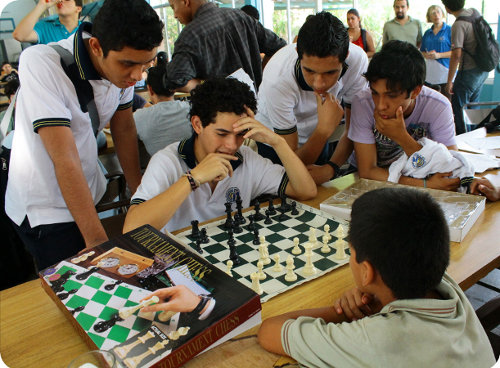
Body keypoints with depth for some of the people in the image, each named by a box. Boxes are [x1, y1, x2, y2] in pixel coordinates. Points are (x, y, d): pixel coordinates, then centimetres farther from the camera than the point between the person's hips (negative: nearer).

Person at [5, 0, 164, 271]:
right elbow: (65, 161, -29)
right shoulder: (41, 64, -27)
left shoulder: (123, 66, -10)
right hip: (44, 210, -5)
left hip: (89, 195, 6)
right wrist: (97, 240, -27)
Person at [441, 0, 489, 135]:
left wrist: (449, 81, -21)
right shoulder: (474, 12, 4)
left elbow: (456, 55, -25)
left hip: (469, 72, -9)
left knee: (458, 107, -1)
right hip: (483, 69, 9)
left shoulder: (458, 25, -22)